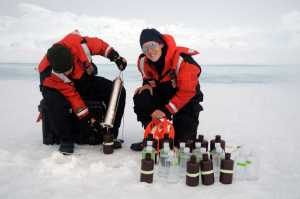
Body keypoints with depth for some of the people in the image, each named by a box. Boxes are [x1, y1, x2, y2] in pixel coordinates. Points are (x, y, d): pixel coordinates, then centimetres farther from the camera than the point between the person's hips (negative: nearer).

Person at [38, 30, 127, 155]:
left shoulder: (77, 43, -32)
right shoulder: (49, 74, -33)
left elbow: (97, 44, -10)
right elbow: (72, 96, -29)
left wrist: (115, 57, -12)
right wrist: (88, 118, -29)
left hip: (86, 80, 3)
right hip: (58, 88, -3)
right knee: (56, 103, -40)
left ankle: (111, 134, -6)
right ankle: (66, 140, -14)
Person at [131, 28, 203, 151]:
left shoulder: (181, 60, -29)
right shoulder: (143, 61, -11)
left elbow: (187, 91, -25)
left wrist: (166, 111, -27)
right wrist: (147, 84, -11)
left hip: (187, 97, -4)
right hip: (161, 94, 5)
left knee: (184, 134, -19)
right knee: (140, 99, -21)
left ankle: (185, 138, 22)